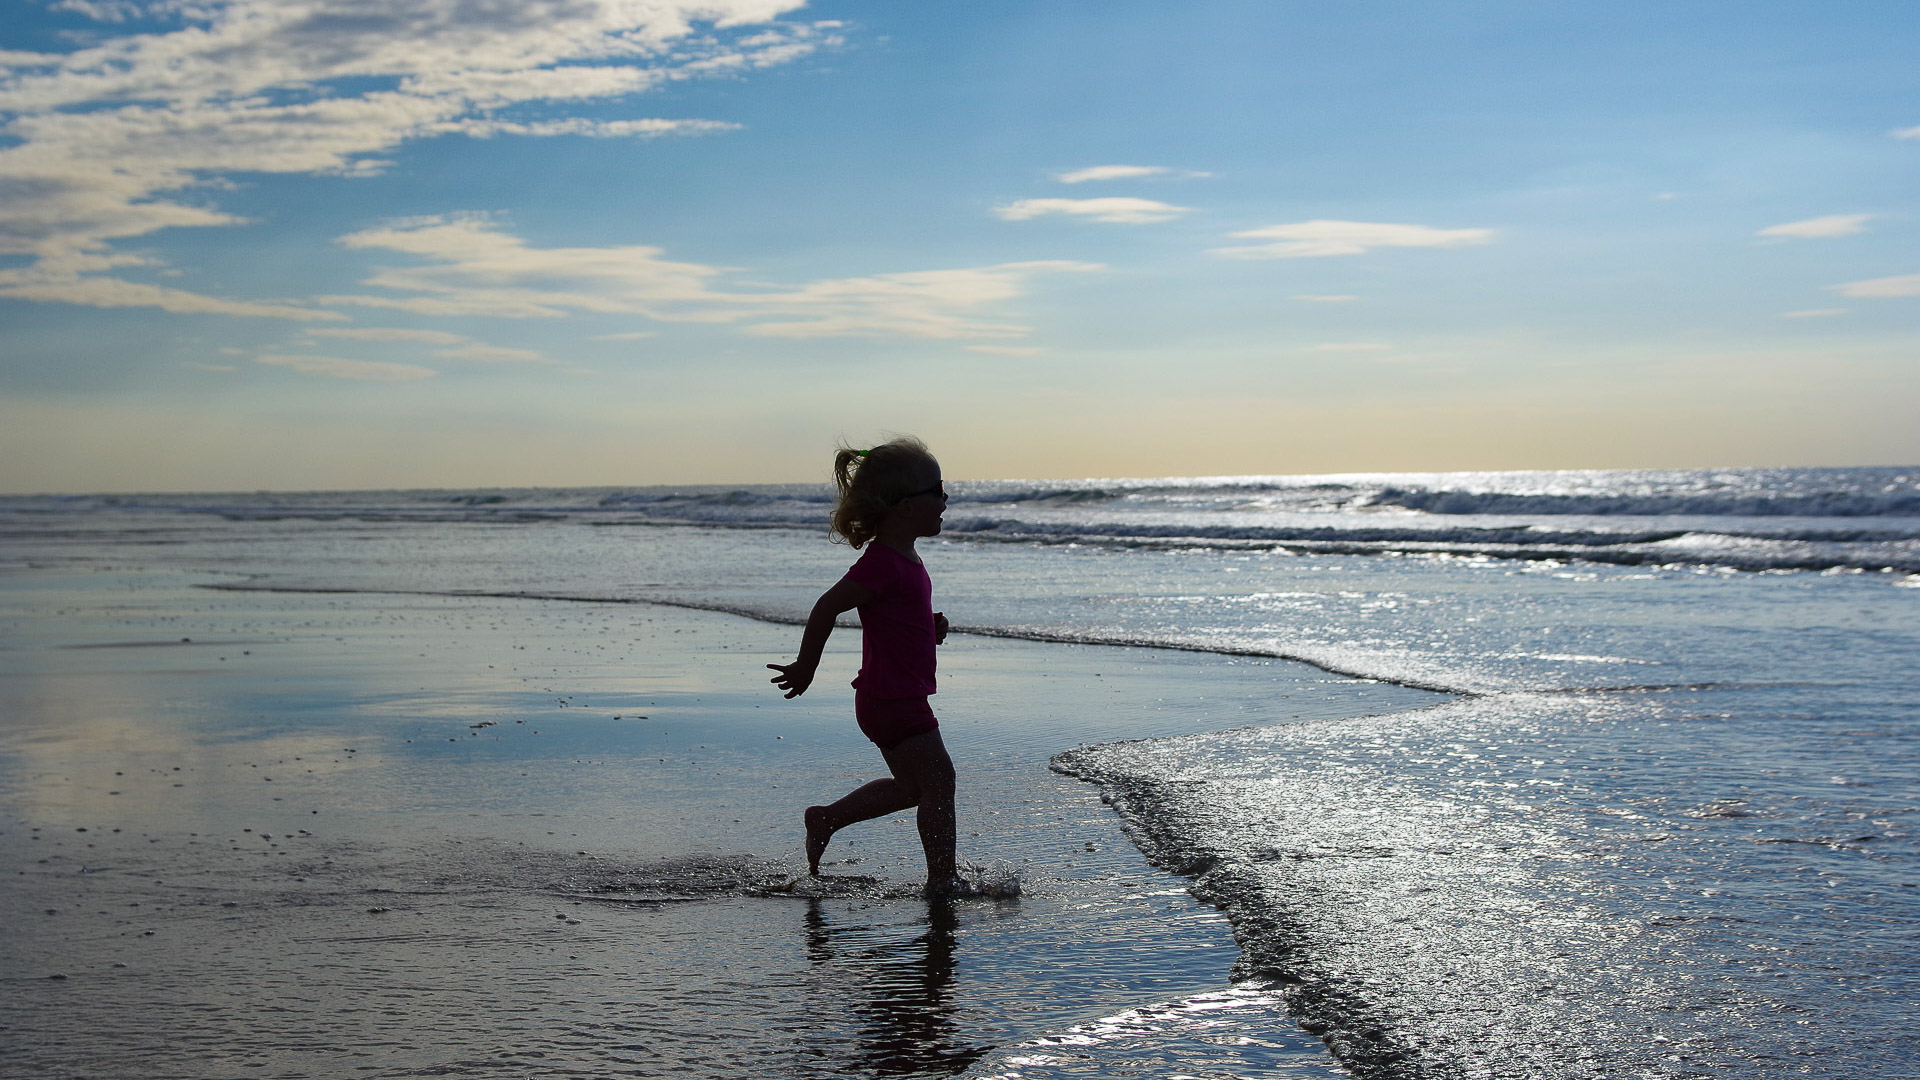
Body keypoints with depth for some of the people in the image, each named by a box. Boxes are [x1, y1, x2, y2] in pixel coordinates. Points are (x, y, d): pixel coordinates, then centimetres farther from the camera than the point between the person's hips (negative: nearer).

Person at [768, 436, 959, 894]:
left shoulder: (903, 559, 10)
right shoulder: (883, 563, -22)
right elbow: (827, 606, -20)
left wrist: (931, 625, 7)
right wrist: (806, 667, -13)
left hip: (897, 696, 10)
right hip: (893, 700, -10)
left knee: (911, 786, 19)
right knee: (938, 778, -5)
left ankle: (826, 819, 29)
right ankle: (942, 879, 3)